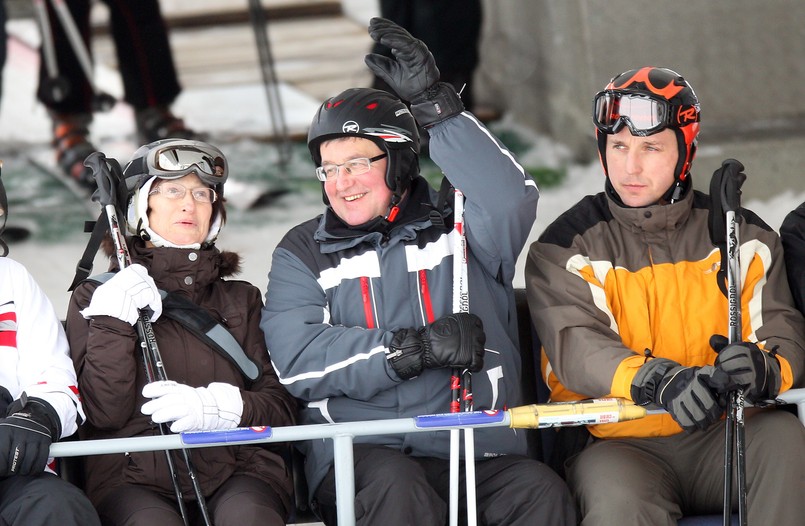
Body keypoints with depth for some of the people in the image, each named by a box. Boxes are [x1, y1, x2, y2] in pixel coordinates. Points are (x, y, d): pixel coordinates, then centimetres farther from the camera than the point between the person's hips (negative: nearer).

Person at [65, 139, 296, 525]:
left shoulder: (241, 300, 26)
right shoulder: (95, 297, 18)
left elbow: (283, 406, 12)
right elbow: (103, 414, 3)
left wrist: (218, 407, -7)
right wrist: (113, 321, -7)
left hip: (235, 471, 1)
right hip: (133, 476, -1)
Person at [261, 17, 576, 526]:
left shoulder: (455, 226, 15)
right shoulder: (303, 251, 15)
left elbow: (512, 197, -9)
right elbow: (296, 359, 0)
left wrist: (435, 102, -12)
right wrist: (416, 348, -10)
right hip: (361, 452, 0)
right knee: (395, 484, -35)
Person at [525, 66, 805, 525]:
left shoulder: (742, 237, 10)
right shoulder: (566, 247, 3)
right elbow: (578, 349, -13)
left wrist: (765, 369, -25)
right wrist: (659, 381, -35)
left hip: (723, 439, 3)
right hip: (618, 446, -3)